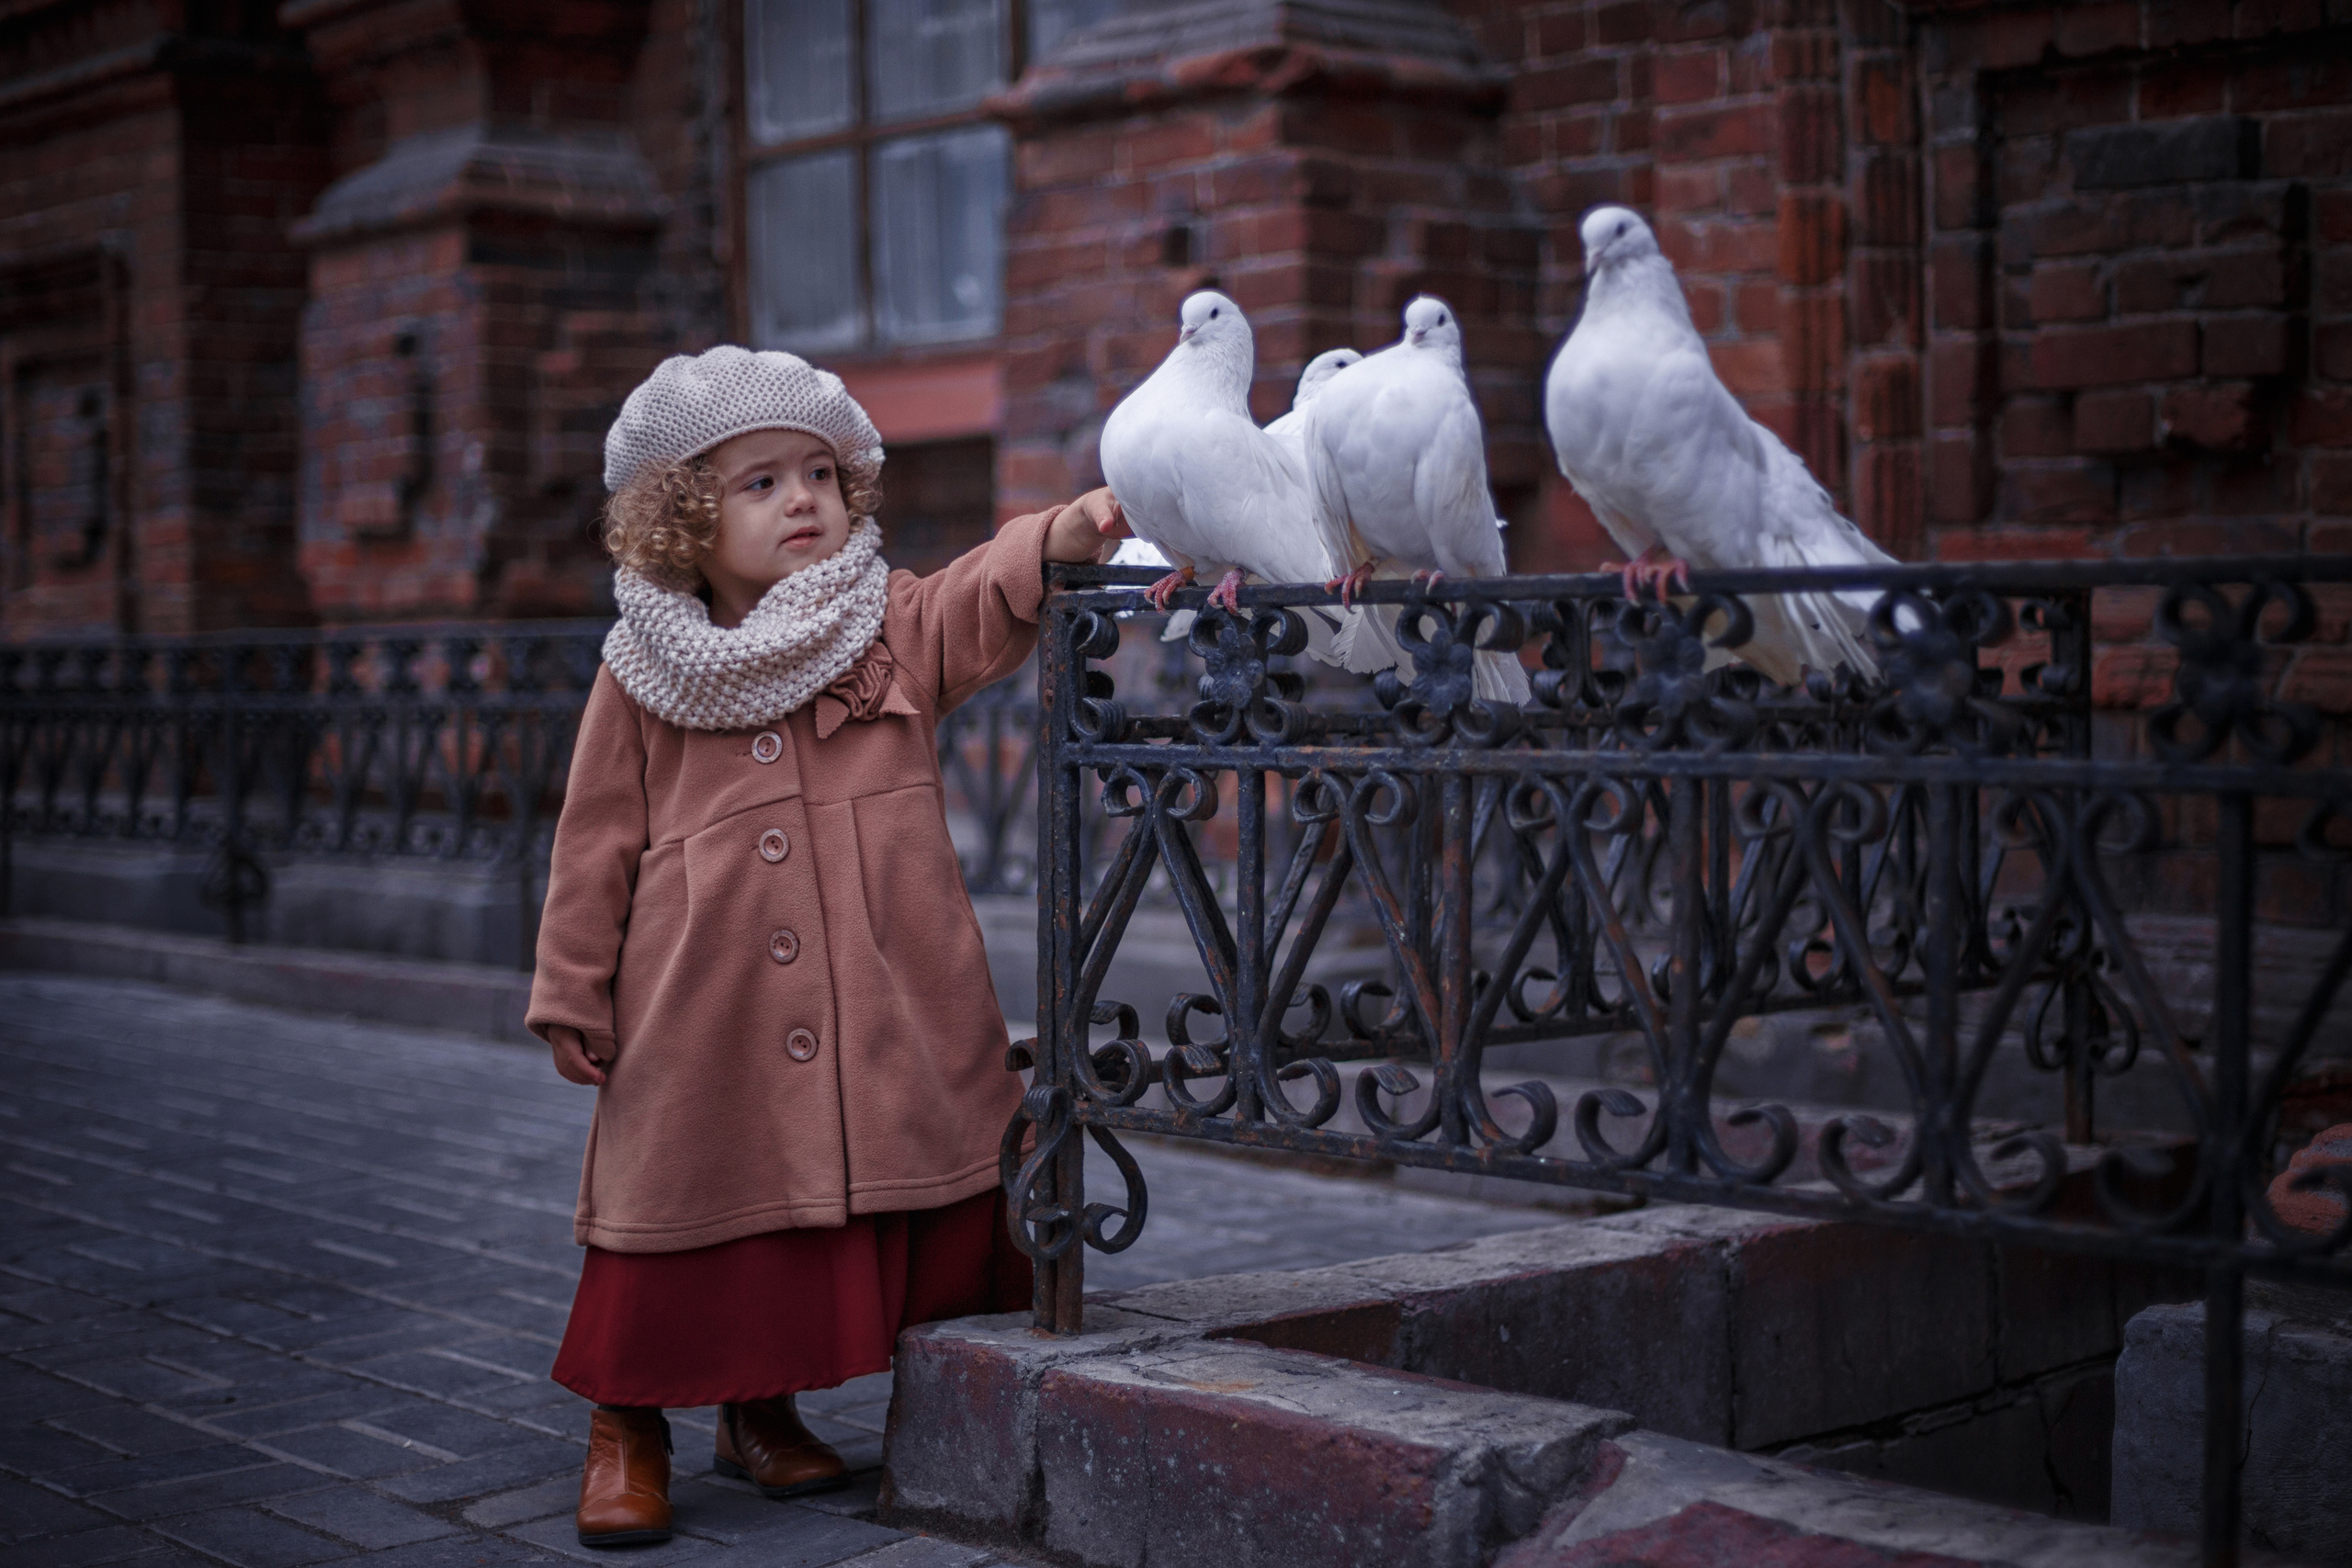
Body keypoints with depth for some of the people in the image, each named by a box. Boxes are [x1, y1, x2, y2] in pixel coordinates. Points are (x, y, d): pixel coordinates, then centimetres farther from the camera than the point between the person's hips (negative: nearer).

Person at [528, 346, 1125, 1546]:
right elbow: (595, 843, 5)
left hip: (881, 1019, 2)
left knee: (845, 1204, 8)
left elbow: (987, 600, -14)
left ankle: (762, 1411, 31)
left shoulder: (895, 629, 4)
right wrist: (572, 998, 5)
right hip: (700, 1019, -2)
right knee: (682, 1208, 3)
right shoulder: (645, 676, 1)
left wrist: (1064, 537, -35)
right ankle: (627, 1428, 24)